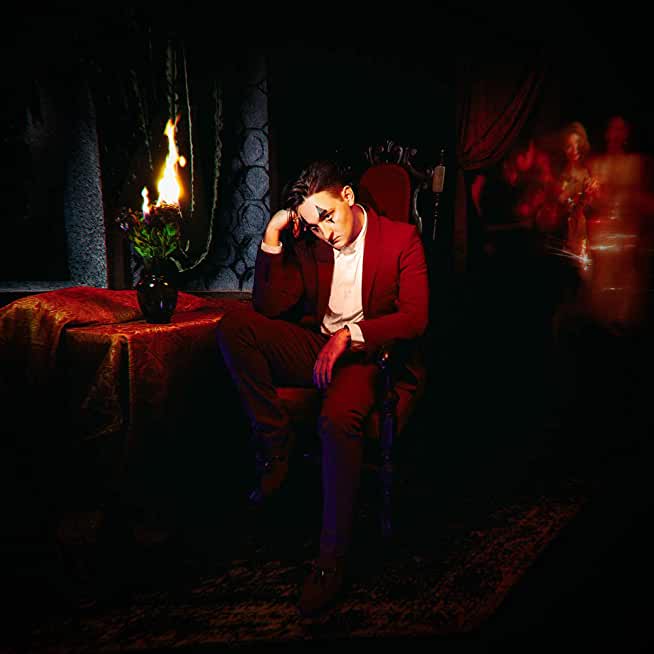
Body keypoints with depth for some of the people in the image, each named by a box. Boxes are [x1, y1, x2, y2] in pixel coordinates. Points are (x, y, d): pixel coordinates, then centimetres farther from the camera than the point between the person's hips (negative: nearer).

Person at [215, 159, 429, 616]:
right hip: (317, 349, 5)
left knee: (338, 419, -37)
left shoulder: (402, 239, -3)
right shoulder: (308, 244, 9)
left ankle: (333, 559, -24)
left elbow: (415, 317, -12)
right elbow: (269, 308, 4)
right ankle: (276, 440, -13)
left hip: (369, 356, -4)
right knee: (234, 325, -18)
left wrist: (350, 335, -25)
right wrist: (271, 241, -6)